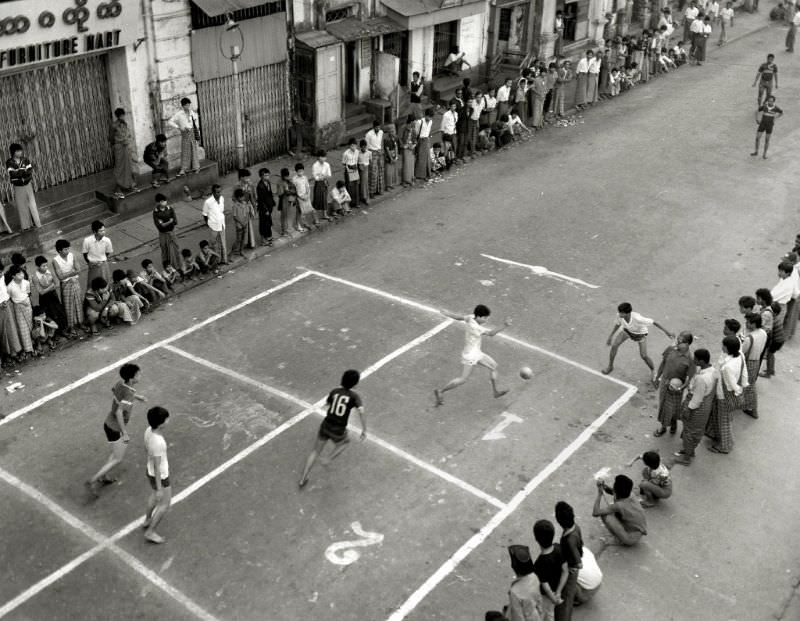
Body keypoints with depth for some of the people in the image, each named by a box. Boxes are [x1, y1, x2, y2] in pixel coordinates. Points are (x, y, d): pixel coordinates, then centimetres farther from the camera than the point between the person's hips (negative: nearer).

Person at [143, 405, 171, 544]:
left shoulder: (149, 430, -14)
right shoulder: (158, 442, -41)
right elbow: (157, 468, -30)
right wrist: (160, 489, -19)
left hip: (150, 471, 8)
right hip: (160, 477, -8)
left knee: (155, 495, 34)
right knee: (164, 504, 14)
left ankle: (147, 520, 52)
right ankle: (150, 532, 27)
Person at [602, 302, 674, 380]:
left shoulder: (637, 318, -47)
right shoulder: (619, 315, -32)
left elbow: (654, 322, -37)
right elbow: (618, 324, -7)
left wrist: (667, 332, -36)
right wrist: (611, 336, 2)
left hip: (640, 333, -4)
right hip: (626, 330, 4)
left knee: (644, 356, -8)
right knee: (614, 346, -9)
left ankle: (653, 371, 24)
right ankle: (610, 366, 17)